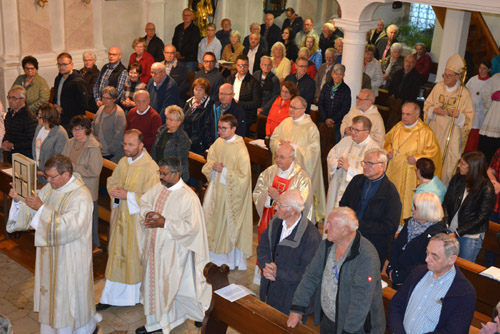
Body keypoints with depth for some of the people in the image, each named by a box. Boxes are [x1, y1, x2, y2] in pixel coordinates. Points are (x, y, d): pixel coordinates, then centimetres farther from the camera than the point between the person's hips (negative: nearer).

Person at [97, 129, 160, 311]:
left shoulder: (150, 167, -18)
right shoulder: (123, 162, 5)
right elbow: (112, 181, 15)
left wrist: (128, 195, -23)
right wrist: (114, 191, -7)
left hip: (138, 219, -6)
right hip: (120, 215, 6)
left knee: (136, 255, 7)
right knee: (117, 254, 13)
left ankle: (140, 294, 28)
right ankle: (112, 297, 26)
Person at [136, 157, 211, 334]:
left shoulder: (188, 197, -20)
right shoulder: (158, 188, 1)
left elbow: (191, 227, -21)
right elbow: (144, 202, 17)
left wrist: (165, 223, -23)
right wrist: (148, 213, -6)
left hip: (172, 250, -6)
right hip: (154, 246, 7)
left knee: (169, 285, 7)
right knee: (154, 283, 14)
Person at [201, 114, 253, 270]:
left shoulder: (240, 149, -19)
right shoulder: (218, 143, 2)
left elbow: (244, 175, -19)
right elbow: (208, 164, 12)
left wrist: (223, 171, -20)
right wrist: (213, 166, -11)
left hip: (231, 192, -6)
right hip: (216, 188, 6)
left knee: (229, 224, 5)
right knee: (213, 221, 13)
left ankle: (232, 260, 23)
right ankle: (215, 258, 30)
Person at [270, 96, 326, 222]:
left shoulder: (311, 127, -8)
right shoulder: (285, 122, 8)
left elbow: (313, 150, -16)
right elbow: (273, 140, 9)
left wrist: (292, 147, -19)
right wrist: (281, 144, -14)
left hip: (301, 169, -5)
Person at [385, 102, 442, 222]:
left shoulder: (425, 132, -12)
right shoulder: (398, 127, 6)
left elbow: (433, 151, -10)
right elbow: (388, 140, 21)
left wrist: (417, 158, -20)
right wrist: (388, 151, 3)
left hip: (411, 175, -6)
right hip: (394, 172, 6)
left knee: (407, 199, -1)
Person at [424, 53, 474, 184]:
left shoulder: (464, 93, -9)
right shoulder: (438, 86, 1)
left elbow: (469, 116, -4)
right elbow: (427, 104, 9)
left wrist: (459, 115, -25)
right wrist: (434, 110, -12)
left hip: (451, 134, -3)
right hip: (434, 130, 4)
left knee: (448, 161, -1)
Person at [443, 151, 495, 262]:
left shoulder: (487, 189, -14)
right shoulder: (457, 179, -1)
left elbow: (481, 217, -13)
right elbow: (446, 203, 3)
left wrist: (457, 233, -16)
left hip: (471, 237, -4)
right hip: (450, 231, 4)